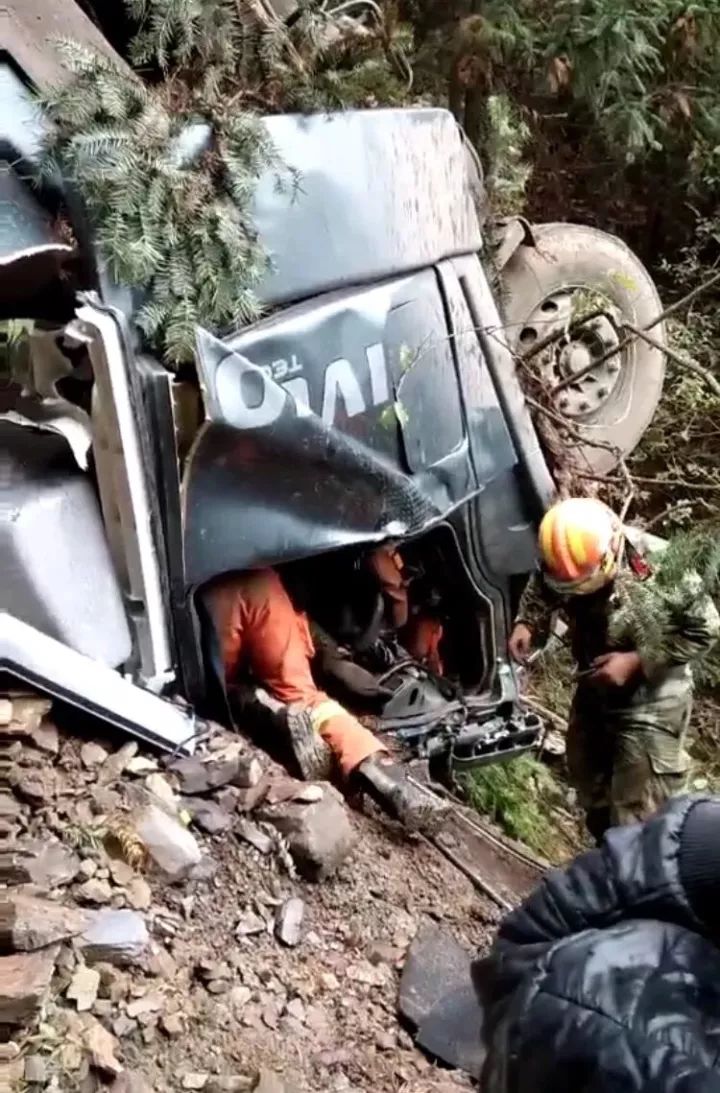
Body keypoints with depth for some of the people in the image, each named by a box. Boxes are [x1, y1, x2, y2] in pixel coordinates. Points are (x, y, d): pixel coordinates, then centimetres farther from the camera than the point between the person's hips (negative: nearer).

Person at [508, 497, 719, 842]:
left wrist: (637, 661, -28)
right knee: (591, 788, 25)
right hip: (593, 690, 6)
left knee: (638, 815, 0)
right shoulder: (564, 561, -18)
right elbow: (540, 589, 4)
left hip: (650, 701, -6)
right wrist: (526, 623, -16)